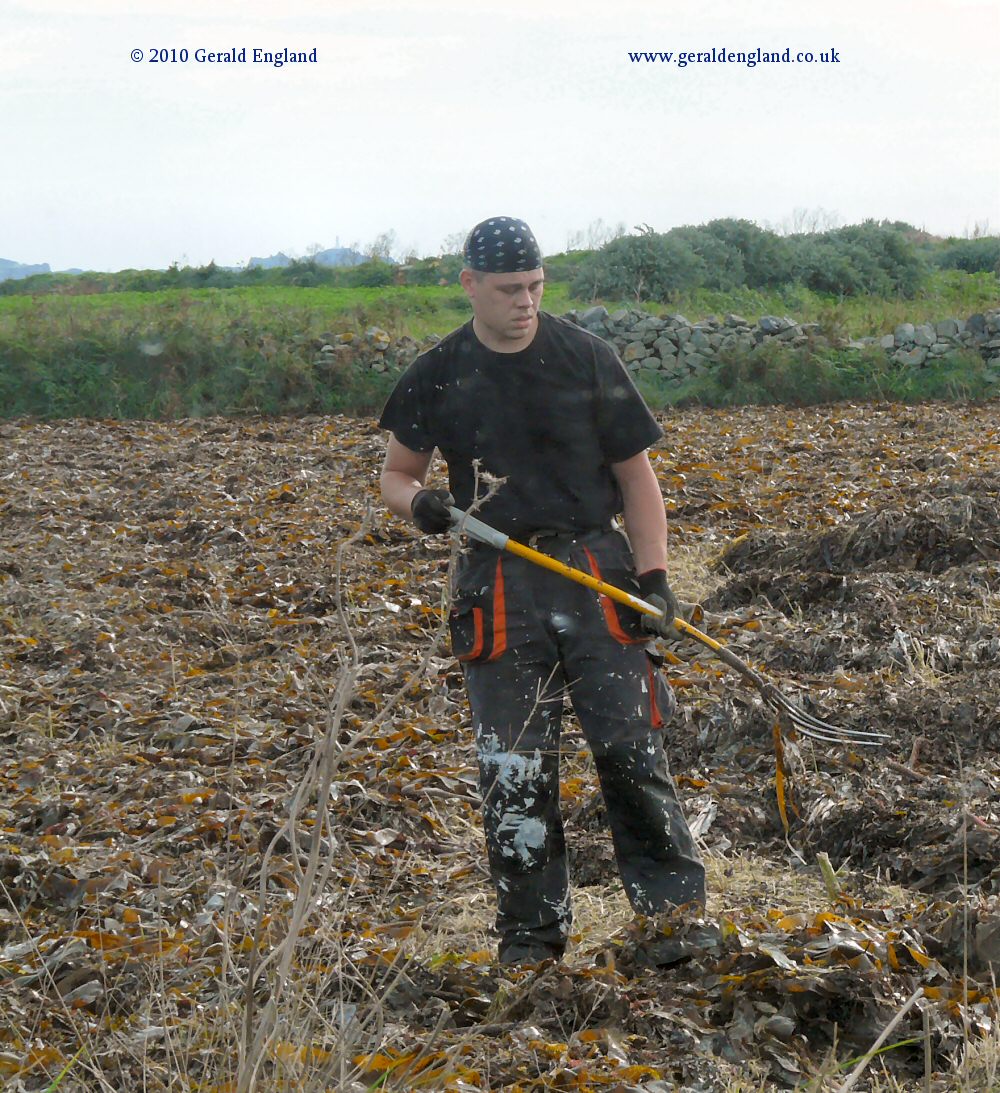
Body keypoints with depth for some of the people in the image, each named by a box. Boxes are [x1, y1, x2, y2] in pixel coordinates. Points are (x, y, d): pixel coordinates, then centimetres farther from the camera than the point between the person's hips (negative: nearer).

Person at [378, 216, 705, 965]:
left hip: (595, 569, -1)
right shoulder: (438, 377, 5)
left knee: (631, 746, -6)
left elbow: (636, 474, 5)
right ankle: (532, 933, 12)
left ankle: (677, 910, 6)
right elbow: (396, 474, 16)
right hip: (498, 585, 1)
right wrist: (419, 502, -9)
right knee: (513, 770, 1)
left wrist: (654, 576, -5)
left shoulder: (586, 359, 2)